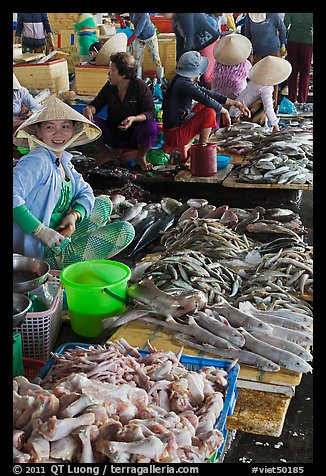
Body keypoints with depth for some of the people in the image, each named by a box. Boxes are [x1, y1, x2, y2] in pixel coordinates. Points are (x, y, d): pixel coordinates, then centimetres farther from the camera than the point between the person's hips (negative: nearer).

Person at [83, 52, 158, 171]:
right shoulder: (109, 87, 0)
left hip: (134, 137, -3)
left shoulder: (140, 86, -11)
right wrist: (89, 109, -19)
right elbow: (96, 104, 7)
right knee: (89, 120, -18)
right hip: (113, 134, 4)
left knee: (151, 127, -35)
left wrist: (133, 118, -35)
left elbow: (151, 112, -15)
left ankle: (141, 158, -3)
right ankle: (106, 155, 1)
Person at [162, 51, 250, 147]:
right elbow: (207, 100, -25)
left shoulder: (185, 81, 8)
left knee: (203, 106, 21)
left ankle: (202, 143, 18)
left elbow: (210, 94, 11)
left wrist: (236, 104, 12)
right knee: (210, 111, -18)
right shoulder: (184, 84, -20)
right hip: (175, 135, -10)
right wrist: (225, 112, -8)